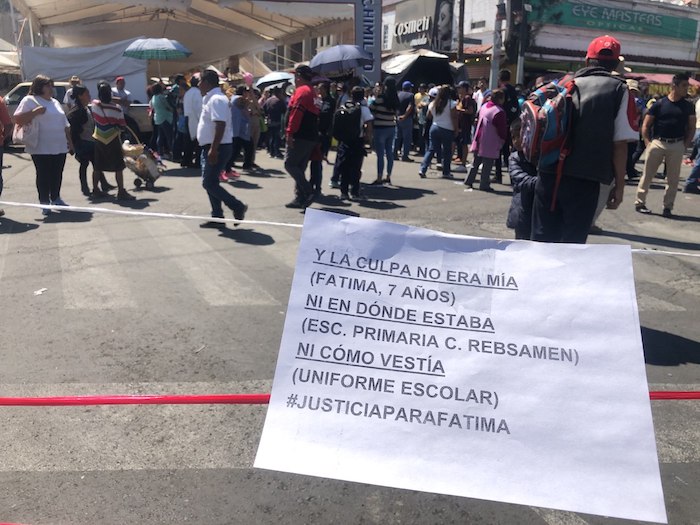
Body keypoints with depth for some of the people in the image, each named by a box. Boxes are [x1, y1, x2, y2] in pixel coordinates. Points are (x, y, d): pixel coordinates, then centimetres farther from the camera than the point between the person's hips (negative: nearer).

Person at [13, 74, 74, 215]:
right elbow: (17, 119, -11)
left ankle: (55, 198, 27)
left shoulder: (55, 102, 18)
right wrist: (35, 112, -21)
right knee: (43, 175, -2)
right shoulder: (30, 101, -3)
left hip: (60, 146, 6)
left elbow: (65, 124, 21)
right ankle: (44, 203, 5)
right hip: (41, 148, -6)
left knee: (57, 174, 12)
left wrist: (70, 141, 16)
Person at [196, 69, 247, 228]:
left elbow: (220, 126, -26)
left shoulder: (216, 99, -17)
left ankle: (238, 207, 1)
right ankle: (217, 218, 17)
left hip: (218, 148, -10)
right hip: (209, 147, 10)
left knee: (209, 183, -9)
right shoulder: (210, 98, 16)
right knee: (210, 183, 11)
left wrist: (213, 149, -29)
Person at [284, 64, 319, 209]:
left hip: (300, 137, -9)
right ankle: (300, 198, 12)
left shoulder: (301, 91, -10)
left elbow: (296, 113, -19)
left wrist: (290, 132, -19)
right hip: (311, 137, 9)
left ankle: (308, 192, -14)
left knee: (290, 164, -6)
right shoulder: (312, 93, 18)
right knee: (300, 167, 12)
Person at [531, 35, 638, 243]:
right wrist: (619, 185, 2)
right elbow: (619, 145, -4)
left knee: (542, 239, 11)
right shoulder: (619, 90, 2)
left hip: (549, 174, 4)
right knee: (572, 242, 5)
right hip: (584, 179, -3)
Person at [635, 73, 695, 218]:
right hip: (657, 143, -2)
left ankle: (667, 207, 14)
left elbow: (691, 128, 12)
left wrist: (686, 145, 1)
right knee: (647, 174, 3)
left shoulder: (688, 106, 7)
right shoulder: (659, 104, -1)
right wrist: (648, 143, -6)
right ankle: (640, 203, 13)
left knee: (673, 178, 6)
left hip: (677, 146, 2)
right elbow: (645, 125, 2)